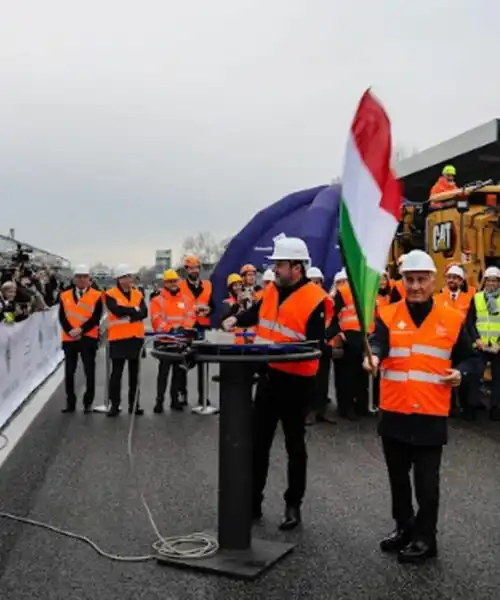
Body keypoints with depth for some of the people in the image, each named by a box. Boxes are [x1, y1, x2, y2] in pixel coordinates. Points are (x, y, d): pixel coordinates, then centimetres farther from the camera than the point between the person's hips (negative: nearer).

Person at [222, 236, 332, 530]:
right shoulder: (272, 291, 5)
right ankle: (253, 502, 23)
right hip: (268, 376, 7)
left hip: (296, 382, -7)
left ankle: (293, 506, 23)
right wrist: (237, 319, 4)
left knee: (294, 445, 8)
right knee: (258, 442, 11)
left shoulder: (315, 299, -17)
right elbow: (256, 313, 23)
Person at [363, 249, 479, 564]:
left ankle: (425, 538, 23)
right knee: (398, 477, 16)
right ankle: (404, 527, 35)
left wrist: (461, 372, -11)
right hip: (394, 413, 2)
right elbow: (378, 342, -19)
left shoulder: (452, 319, 1)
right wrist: (373, 356, -42)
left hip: (431, 416, -2)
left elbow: (471, 357, 10)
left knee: (426, 482, 6)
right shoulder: (388, 315, 0)